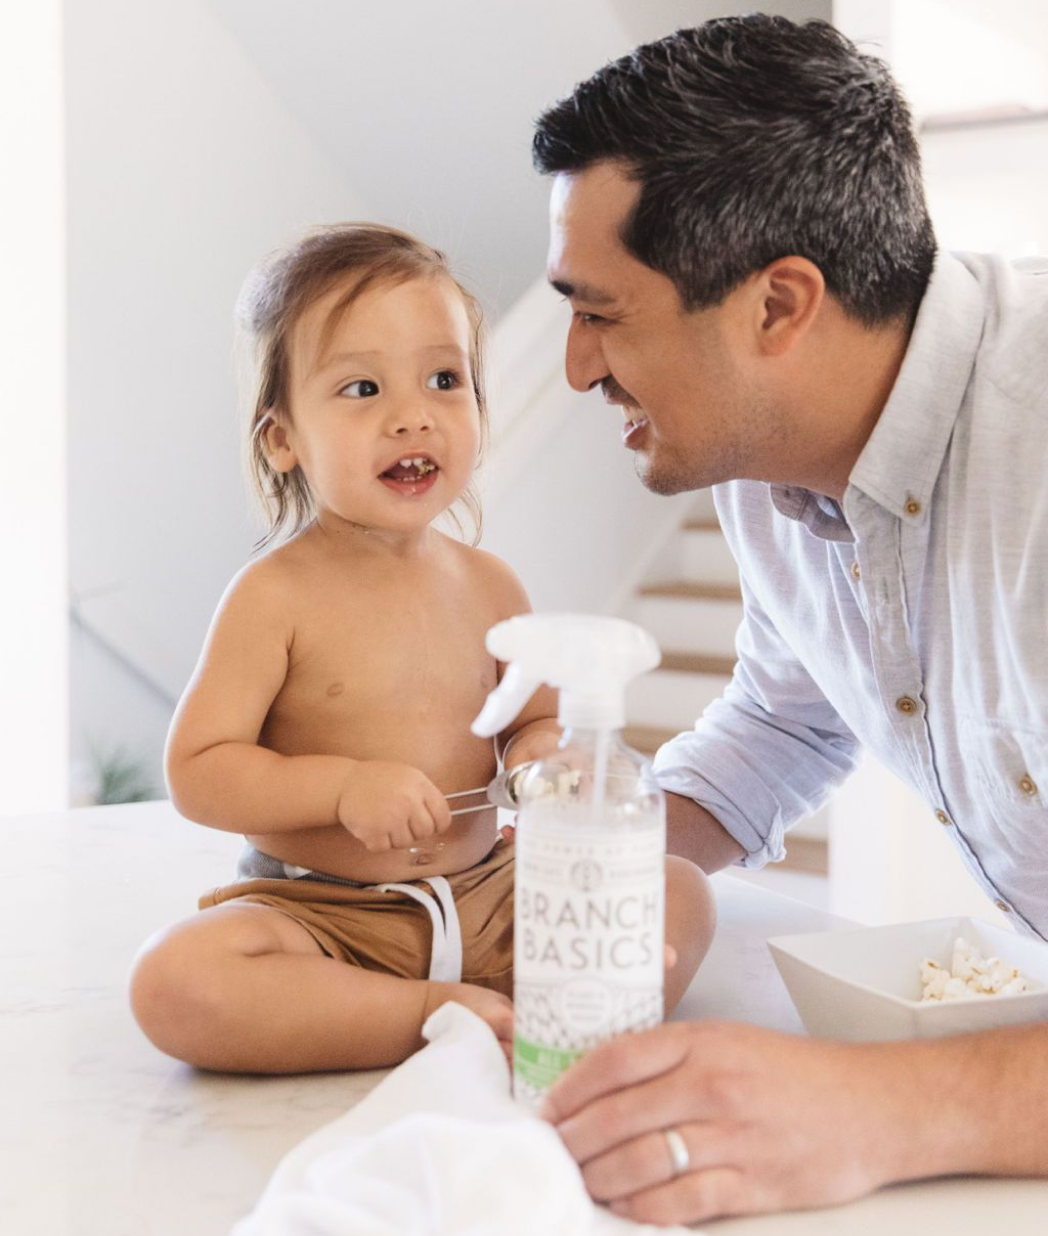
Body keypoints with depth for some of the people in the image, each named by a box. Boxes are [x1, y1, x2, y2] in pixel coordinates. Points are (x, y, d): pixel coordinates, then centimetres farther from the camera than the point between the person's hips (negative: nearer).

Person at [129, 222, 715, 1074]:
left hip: (485, 899, 4)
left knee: (682, 894, -9)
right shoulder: (277, 596, -9)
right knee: (174, 981, -32)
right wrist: (344, 786, -24)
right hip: (318, 913, -4)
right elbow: (197, 771, -11)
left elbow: (538, 718, 17)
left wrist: (541, 756, -8)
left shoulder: (489, 587, 4)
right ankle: (444, 1019, -26)